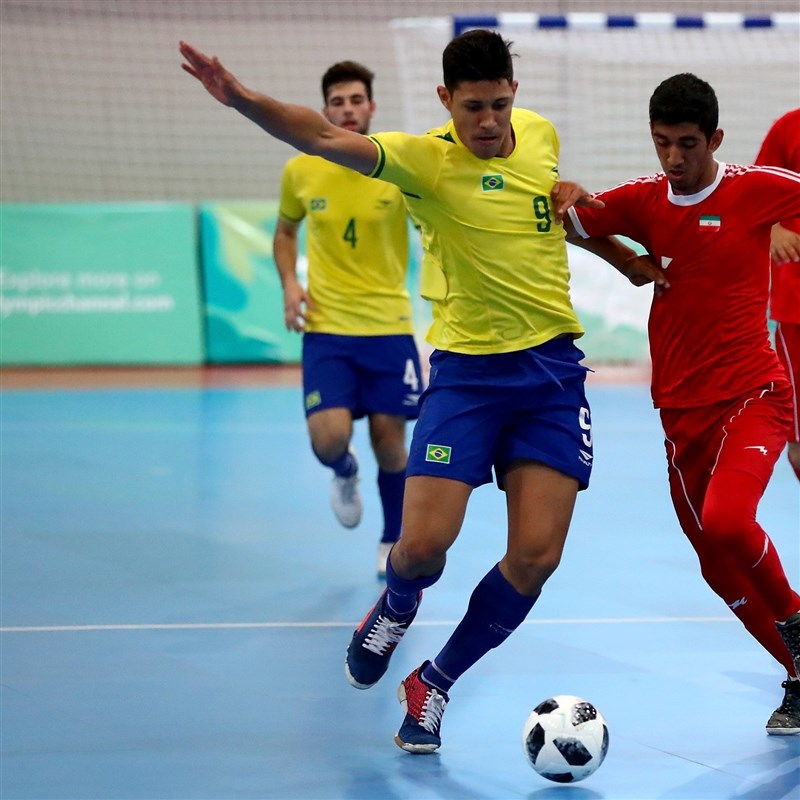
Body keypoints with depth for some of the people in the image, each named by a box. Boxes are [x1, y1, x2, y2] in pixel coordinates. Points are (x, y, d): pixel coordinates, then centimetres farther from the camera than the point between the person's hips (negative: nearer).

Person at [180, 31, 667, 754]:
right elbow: (326, 137, -29)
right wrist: (242, 100, -45)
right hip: (467, 368, -3)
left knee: (535, 557, -5)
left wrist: (624, 257, 22)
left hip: (553, 365, 3)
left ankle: (433, 686, 15)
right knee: (424, 545, -11)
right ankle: (397, 608, 28)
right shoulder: (426, 159, -13)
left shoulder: (540, 134, 3)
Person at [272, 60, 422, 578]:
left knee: (390, 442, 4)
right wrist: (289, 283, 2)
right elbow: (285, 231, 18)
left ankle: (393, 542, 29)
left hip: (389, 326, 0)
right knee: (328, 438, -15)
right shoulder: (300, 171, 1)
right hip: (326, 328, 0)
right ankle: (345, 474, 24)